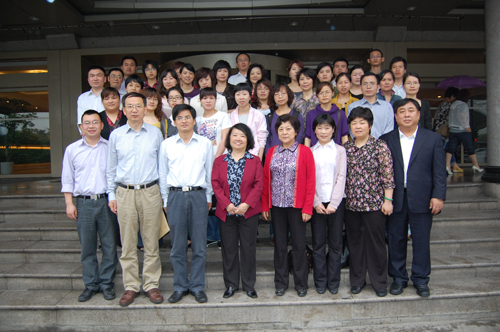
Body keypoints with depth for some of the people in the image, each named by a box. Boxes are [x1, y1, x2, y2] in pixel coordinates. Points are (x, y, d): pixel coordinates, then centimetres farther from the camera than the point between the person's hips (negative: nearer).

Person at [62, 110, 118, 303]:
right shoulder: (72, 149, 9)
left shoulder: (110, 148, 6)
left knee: (109, 246, 3)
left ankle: (107, 283, 17)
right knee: (87, 247, 7)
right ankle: (90, 285, 20)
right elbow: (67, 179, 11)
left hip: (106, 201, -1)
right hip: (83, 203, 1)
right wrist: (69, 203, 3)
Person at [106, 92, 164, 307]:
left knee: (151, 241, 4)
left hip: (150, 192, 0)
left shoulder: (155, 134, 6)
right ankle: (131, 286, 18)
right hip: (125, 193, 1)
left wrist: (164, 192, 4)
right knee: (128, 243, 5)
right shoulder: (116, 135, 7)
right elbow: (111, 168, 11)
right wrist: (111, 195, 7)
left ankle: (151, 285, 16)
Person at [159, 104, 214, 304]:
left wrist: (209, 197, 7)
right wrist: (166, 200, 8)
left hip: (198, 195, 0)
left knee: (199, 245, 4)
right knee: (177, 246, 6)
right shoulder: (167, 144, 8)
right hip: (176, 196, 1)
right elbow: (163, 174, 11)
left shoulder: (205, 143, 7)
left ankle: (197, 286, 18)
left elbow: (209, 172, 10)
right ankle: (180, 286, 20)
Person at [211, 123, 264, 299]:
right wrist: (227, 204, -12)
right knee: (229, 249, 9)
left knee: (249, 248, 6)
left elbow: (259, 184, -4)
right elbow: (215, 184, -1)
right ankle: (231, 284, 24)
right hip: (226, 212, 1)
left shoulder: (255, 161, 3)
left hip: (249, 212, -1)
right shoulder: (219, 161, 6)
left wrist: (247, 204, -15)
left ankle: (249, 285, 21)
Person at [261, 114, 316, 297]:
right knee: (280, 245, 11)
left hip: (297, 206, -3)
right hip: (277, 206, 3)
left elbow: (311, 181, -5)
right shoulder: (272, 152, 8)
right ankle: (280, 283, 24)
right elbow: (265, 180, 8)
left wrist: (307, 208, -10)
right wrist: (264, 205, 4)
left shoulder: (304, 151, -3)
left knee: (299, 245, 6)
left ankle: (301, 284, 21)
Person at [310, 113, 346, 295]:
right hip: (316, 203, 1)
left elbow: (341, 178, -2)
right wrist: (316, 203, -8)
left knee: (336, 243, 6)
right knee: (318, 243, 5)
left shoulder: (340, 150, 7)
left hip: (336, 201, 0)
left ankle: (333, 282, 19)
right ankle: (320, 282, 18)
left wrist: (334, 203, -11)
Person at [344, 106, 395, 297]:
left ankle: (379, 282, 22)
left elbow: (388, 175, -8)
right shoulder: (345, 148, 8)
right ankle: (357, 280, 27)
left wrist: (388, 199, -11)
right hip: (351, 203, 4)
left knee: (376, 242, 5)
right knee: (354, 241, 12)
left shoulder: (380, 146, -5)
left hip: (374, 203, -4)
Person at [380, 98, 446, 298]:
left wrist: (438, 196, -7)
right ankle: (398, 278, 25)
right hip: (395, 199, 1)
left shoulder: (433, 139, 4)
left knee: (422, 241, 8)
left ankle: (421, 280, 24)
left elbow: (439, 172, 2)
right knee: (396, 240, 10)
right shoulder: (386, 140, 5)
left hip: (422, 199, -1)